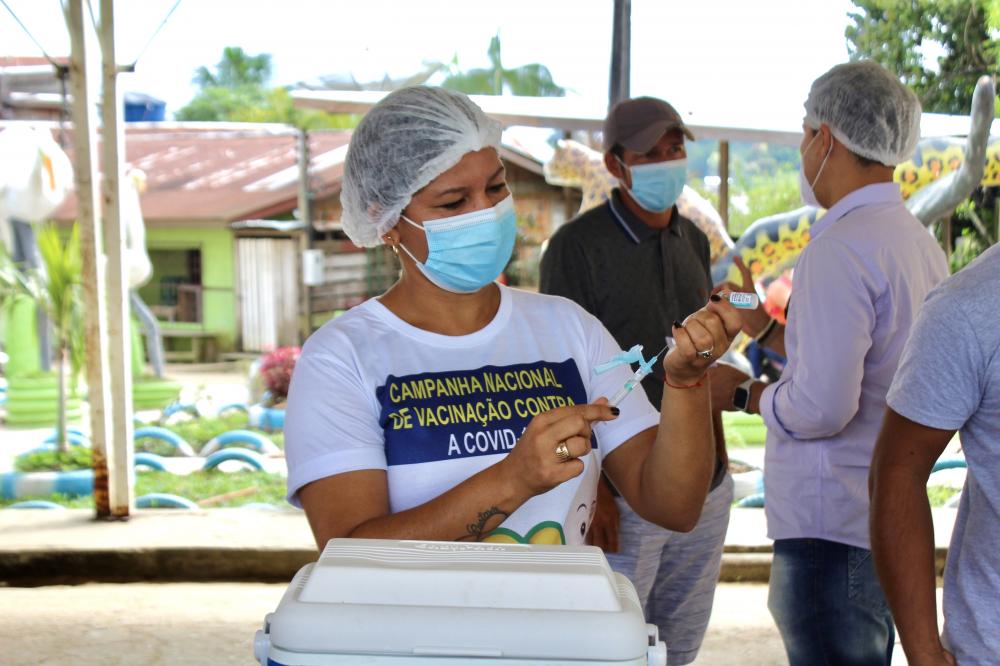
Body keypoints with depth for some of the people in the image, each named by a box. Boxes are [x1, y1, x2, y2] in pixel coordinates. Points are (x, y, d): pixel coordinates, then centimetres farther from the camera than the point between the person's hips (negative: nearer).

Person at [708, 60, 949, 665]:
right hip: (888, 518, 10)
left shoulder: (841, 247, -19)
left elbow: (822, 407, -25)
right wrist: (763, 328, 26)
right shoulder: (921, 242, 11)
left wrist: (743, 394, -7)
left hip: (832, 525, -10)